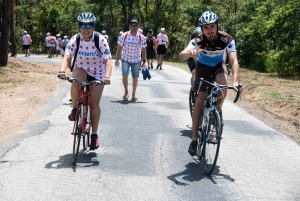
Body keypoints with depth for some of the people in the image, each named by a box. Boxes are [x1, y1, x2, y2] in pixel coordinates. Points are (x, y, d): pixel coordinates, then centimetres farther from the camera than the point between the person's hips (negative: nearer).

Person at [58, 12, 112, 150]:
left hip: (97, 74, -1)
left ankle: (94, 134, 11)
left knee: (94, 104, -5)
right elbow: (67, 57, -27)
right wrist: (62, 70, -47)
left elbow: (107, 60, -27)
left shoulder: (101, 40, -20)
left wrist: (107, 76, -45)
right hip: (81, 70, 1)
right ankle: (75, 109, -12)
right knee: (76, 80, -35)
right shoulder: (75, 39, -16)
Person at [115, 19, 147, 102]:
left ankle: (133, 95, 21)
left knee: (135, 78, 6)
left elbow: (143, 50, 2)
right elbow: (119, 48, -1)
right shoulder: (124, 35, -6)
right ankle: (126, 92, 5)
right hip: (125, 59, -1)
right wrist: (117, 59, -4)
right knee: (125, 75, -17)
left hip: (136, 60, 1)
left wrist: (144, 61, 1)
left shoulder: (141, 37, -4)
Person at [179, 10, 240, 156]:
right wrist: (191, 53, -68)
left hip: (218, 65, 1)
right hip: (203, 66, 0)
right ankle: (194, 139, -3)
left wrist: (235, 81, -53)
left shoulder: (227, 39, -29)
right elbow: (182, 55, -44)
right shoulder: (198, 40, -30)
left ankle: (218, 110, -1)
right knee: (199, 101, -11)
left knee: (223, 85, -33)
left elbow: (234, 61, -37)